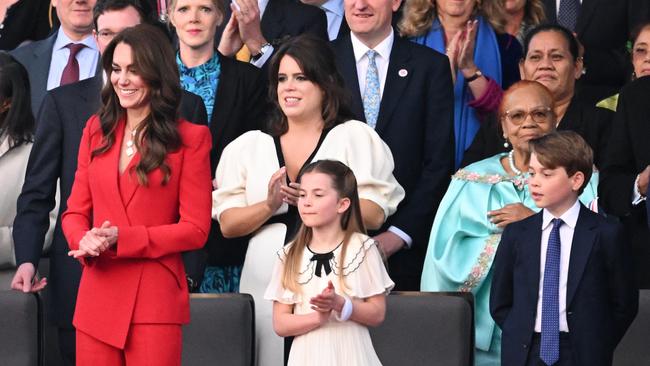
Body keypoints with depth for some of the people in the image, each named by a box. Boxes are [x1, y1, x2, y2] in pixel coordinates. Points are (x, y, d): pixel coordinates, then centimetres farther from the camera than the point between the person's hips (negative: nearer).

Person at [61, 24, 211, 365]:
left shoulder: (190, 138, -2)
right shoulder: (97, 129, 11)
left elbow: (195, 229, -5)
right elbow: (75, 211, 12)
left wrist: (121, 239, -15)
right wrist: (86, 240, -11)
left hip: (156, 300, -4)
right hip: (97, 297, 4)